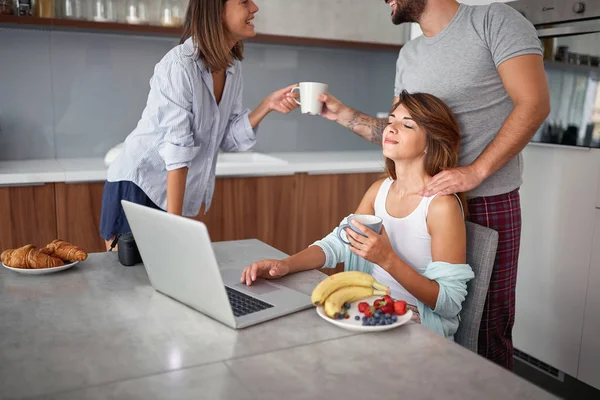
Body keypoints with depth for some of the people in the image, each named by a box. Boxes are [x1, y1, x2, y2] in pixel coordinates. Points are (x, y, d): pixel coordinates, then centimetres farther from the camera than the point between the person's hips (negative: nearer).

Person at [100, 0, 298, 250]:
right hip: (137, 187, -6)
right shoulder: (180, 65, -23)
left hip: (176, 193, 6)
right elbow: (177, 150, -26)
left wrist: (267, 106, -12)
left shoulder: (233, 66, 0)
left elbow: (228, 139, 1)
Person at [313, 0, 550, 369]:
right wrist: (343, 114, 8)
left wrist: (476, 172, -21)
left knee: (488, 325, 2)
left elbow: (534, 104, -14)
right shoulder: (408, 55, 14)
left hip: (489, 203, -5)